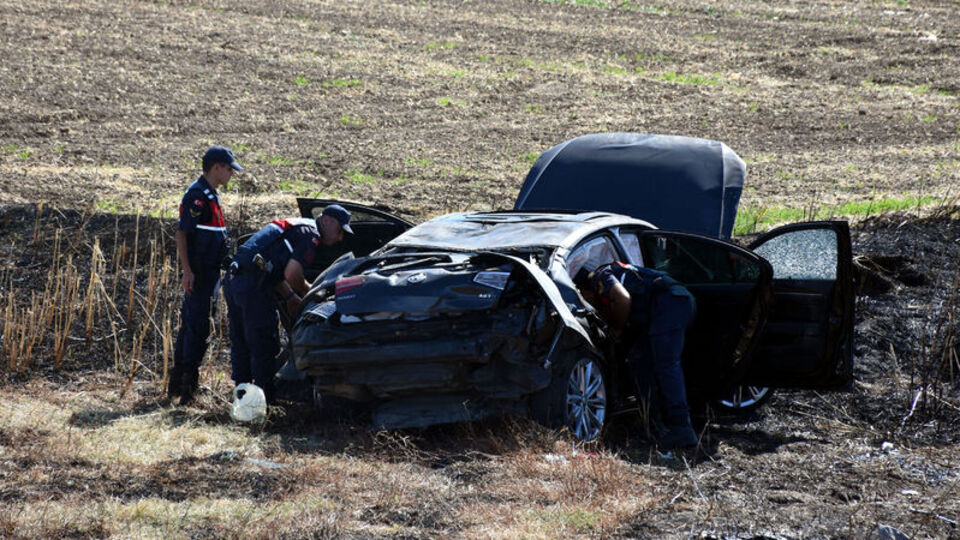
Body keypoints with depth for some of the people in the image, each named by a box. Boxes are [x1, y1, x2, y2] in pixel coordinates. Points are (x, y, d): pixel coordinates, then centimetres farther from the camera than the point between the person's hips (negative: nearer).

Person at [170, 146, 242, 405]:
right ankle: (187, 382, -7)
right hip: (198, 273, -10)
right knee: (197, 325, -9)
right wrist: (187, 271, -24)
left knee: (191, 324, 13)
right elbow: (181, 234, -19)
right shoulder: (197, 195, -14)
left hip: (208, 271, 10)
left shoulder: (210, 195, 17)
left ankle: (177, 383, 20)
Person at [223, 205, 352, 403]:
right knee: (263, 347, -1)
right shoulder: (311, 235, -4)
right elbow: (292, 274, -15)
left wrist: (290, 296, 18)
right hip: (253, 285, -10)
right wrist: (309, 294, 3)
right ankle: (266, 398, 4)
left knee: (241, 344, 17)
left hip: (233, 277, 10)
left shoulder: (295, 227, 27)